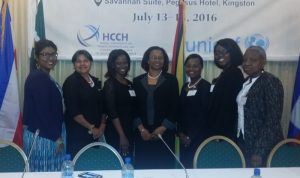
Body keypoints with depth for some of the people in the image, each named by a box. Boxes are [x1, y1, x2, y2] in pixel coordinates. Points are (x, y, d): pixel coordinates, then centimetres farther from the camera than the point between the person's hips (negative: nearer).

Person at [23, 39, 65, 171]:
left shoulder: (44, 77, 12)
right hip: (43, 136, -10)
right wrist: (57, 137, -18)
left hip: (49, 133, 10)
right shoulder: (37, 78, -18)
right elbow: (42, 111, -22)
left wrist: (57, 134, 15)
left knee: (50, 173, 16)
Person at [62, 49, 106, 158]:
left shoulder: (96, 82, 12)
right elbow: (73, 111, -15)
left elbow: (101, 106, 16)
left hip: (95, 132, 6)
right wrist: (91, 127, -12)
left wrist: (102, 126, 4)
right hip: (77, 131, -6)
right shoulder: (71, 82, -8)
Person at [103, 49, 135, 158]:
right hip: (115, 132, -6)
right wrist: (122, 136, -17)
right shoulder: (110, 84, -9)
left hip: (130, 130, 7)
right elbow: (112, 112, -14)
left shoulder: (129, 84, 11)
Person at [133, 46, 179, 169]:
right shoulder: (137, 81, 8)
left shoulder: (171, 80, 4)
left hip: (165, 133, -1)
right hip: (143, 133, 1)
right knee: (142, 166, 2)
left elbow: (175, 107, 0)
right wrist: (141, 128, -7)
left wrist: (162, 128, -9)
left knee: (164, 166, -1)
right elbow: (134, 107, 5)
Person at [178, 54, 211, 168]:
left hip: (198, 138, -6)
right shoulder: (185, 86, 13)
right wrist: (180, 133, 0)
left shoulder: (206, 86, -8)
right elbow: (181, 111, 13)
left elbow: (204, 114, -12)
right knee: (184, 165, 8)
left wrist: (191, 137, -12)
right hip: (184, 137, 6)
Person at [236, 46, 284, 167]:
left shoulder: (271, 82, -13)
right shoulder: (247, 81, 10)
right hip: (244, 142, 7)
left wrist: (259, 151, -21)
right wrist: (240, 140, 10)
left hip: (263, 146, -7)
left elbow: (273, 120, -18)